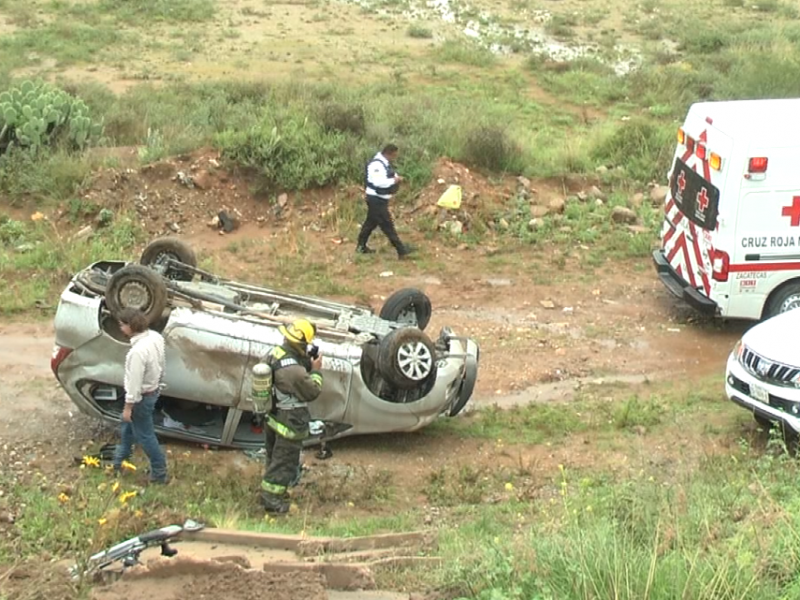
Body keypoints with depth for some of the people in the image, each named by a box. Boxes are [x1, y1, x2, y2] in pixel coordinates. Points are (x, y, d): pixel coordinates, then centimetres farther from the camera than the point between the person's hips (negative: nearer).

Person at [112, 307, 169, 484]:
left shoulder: (138, 351, -35)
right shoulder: (155, 337, -8)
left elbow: (134, 383, -28)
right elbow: (161, 363, 7)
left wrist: (128, 407, -16)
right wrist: (159, 384, 22)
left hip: (143, 396, -9)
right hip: (153, 389, 9)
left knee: (144, 435, 10)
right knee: (128, 425, 29)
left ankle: (159, 473, 23)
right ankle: (119, 460, 49)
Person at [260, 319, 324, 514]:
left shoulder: (275, 353, -8)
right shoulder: (294, 370, -34)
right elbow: (312, 392, -20)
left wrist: (307, 363, -3)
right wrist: (316, 371, -7)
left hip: (273, 416, 9)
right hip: (290, 423, -9)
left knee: (274, 456, 26)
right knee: (284, 461, 8)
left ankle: (270, 491, 42)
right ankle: (271, 498, 18)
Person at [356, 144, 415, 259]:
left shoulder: (385, 163, 12)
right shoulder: (376, 165, -23)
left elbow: (388, 176, 23)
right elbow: (379, 182, -32)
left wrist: (396, 177, 1)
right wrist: (394, 180, -22)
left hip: (381, 199, 11)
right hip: (376, 199, -11)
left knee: (371, 222, 19)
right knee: (387, 224, -8)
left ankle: (361, 247, 30)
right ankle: (401, 250, -8)